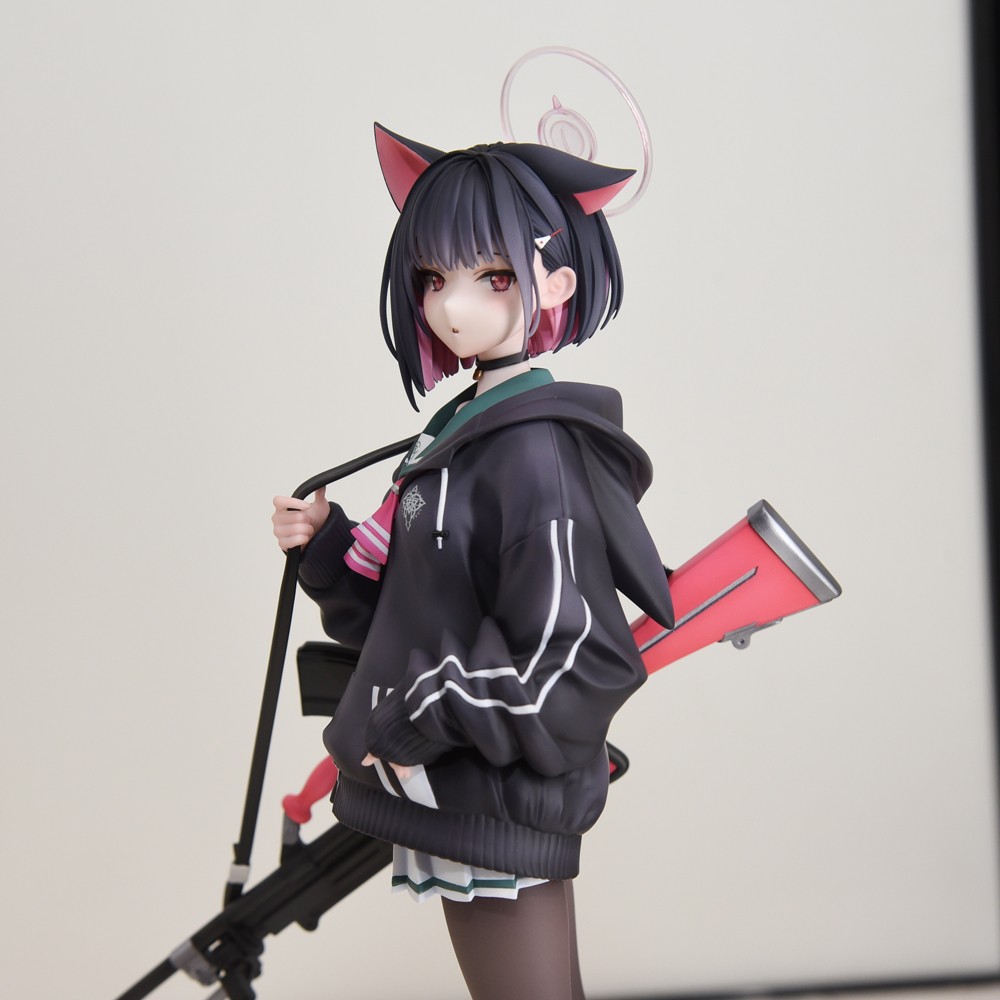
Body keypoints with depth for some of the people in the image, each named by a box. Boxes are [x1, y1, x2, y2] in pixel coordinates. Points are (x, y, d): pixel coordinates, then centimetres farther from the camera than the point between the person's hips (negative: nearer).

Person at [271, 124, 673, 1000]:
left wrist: (411, 727, -16)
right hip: (459, 803, 9)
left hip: (499, 814, -9)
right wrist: (328, 546, 2)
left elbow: (573, 663, -22)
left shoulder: (536, 452, -17)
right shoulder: (463, 432, 11)